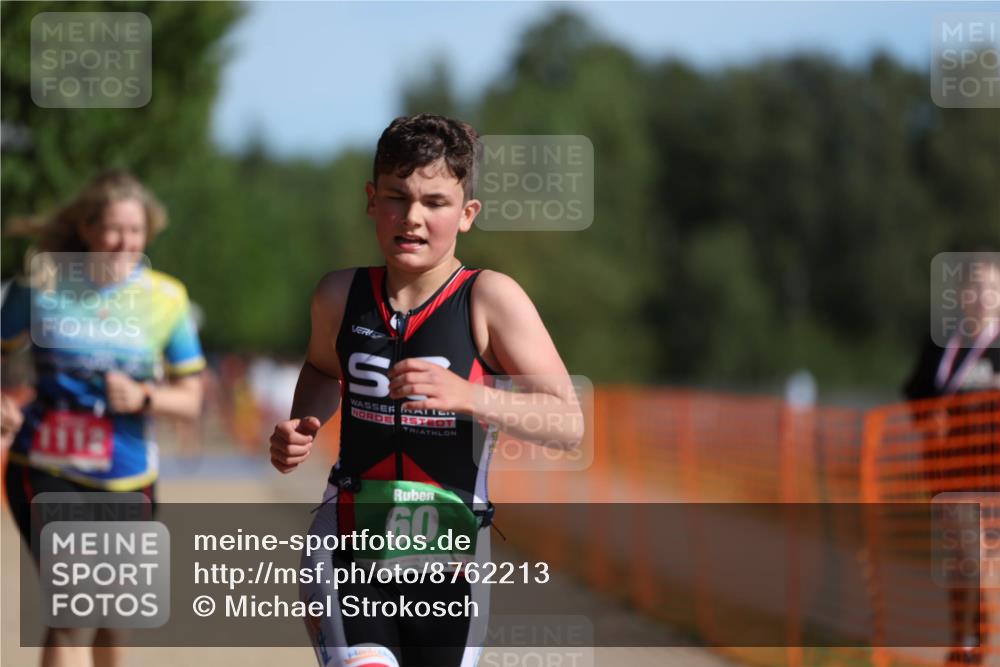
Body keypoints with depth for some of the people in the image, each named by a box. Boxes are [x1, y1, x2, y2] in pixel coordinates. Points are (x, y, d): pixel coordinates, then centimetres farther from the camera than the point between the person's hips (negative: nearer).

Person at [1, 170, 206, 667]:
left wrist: (144, 398, -16)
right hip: (44, 471, -3)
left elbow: (190, 398, 5)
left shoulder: (166, 299, 1)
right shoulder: (42, 285, -3)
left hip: (125, 477, 3)